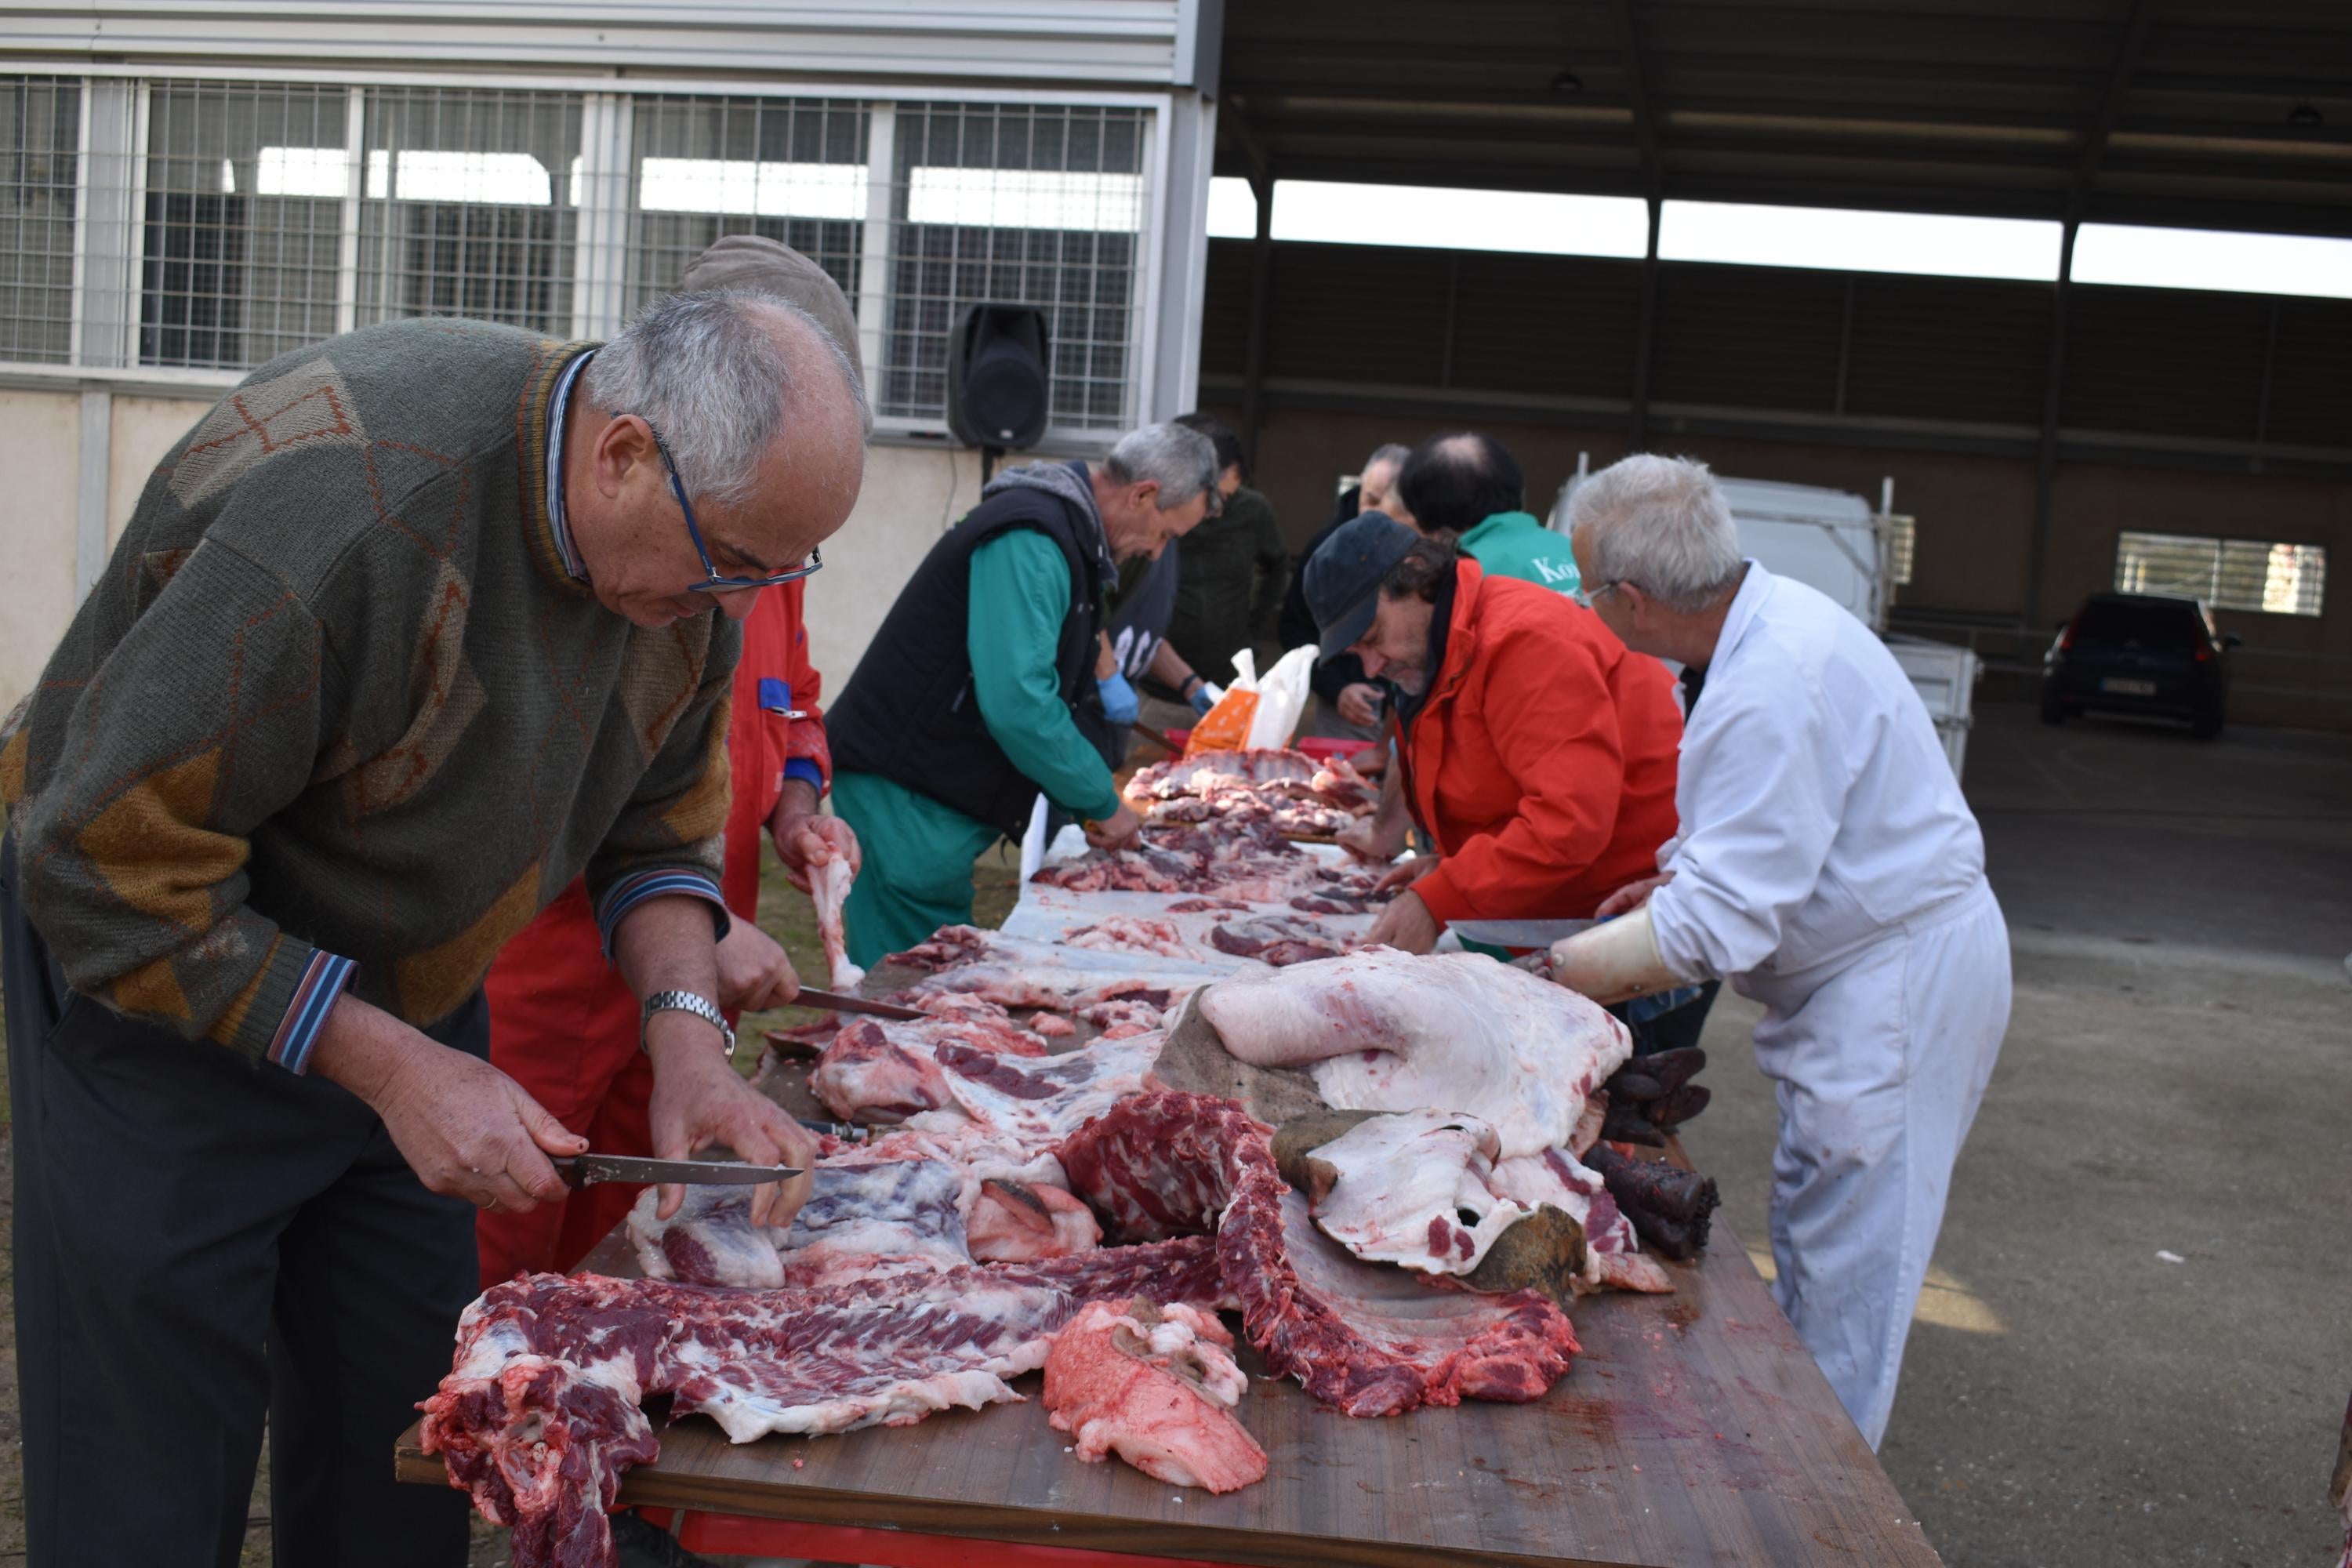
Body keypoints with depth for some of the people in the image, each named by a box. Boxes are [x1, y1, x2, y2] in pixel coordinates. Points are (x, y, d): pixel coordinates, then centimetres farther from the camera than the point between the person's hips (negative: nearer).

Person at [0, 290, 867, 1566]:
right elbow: (114, 871, -27)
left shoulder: (687, 528, -9)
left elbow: (657, 819, 4)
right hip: (158, 989, -6)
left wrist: (686, 1035, -13)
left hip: (406, 985, 7)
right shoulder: (340, 509, -33)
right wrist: (391, 1068, -27)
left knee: (398, 1464, 9)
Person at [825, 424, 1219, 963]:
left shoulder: (1062, 532, 15)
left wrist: (1090, 796, 13)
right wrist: (1101, 802, -14)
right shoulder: (1029, 543, -19)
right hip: (903, 794, -10)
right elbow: (1018, 705, -27)